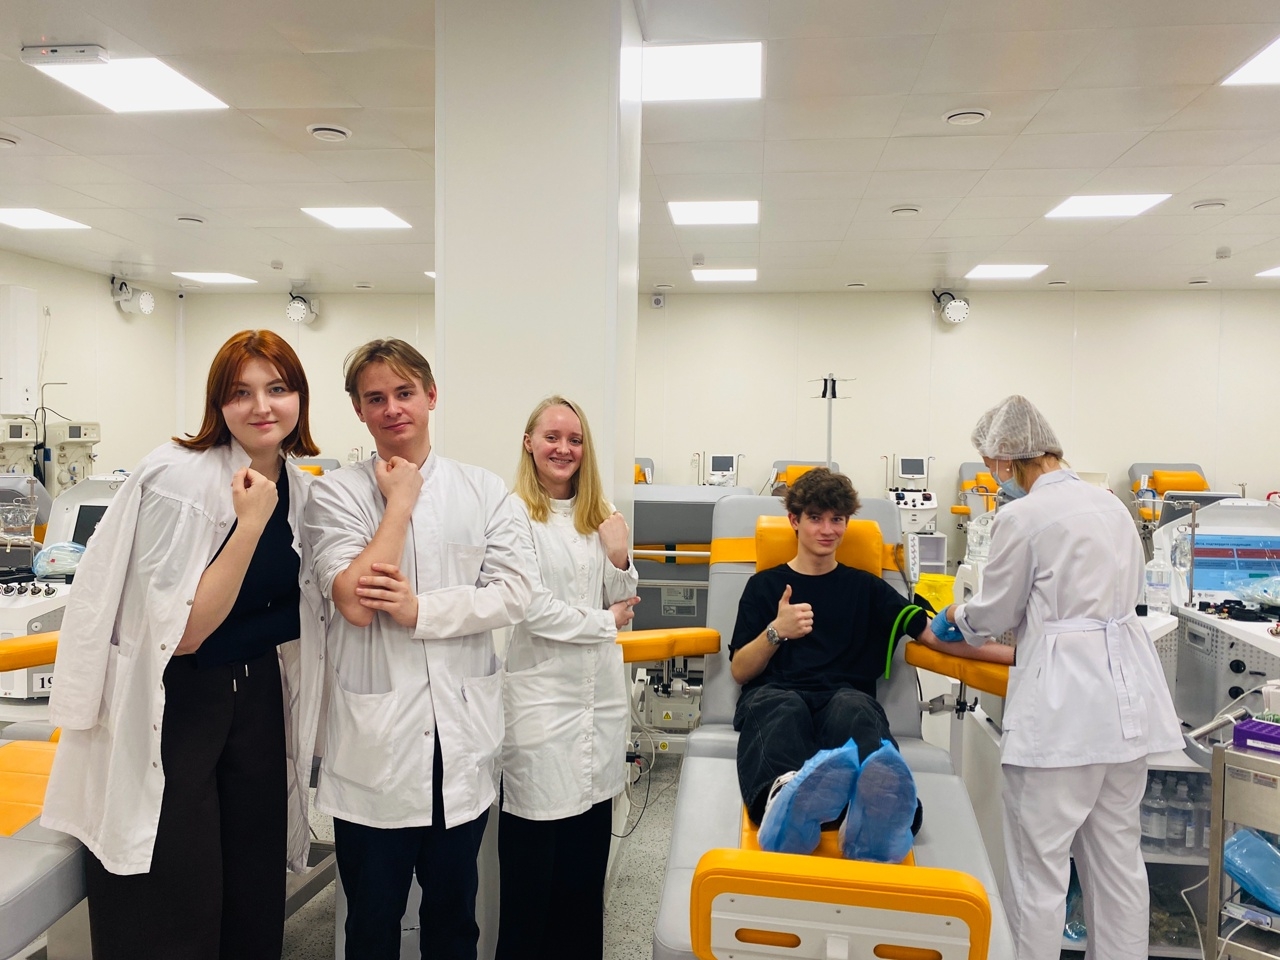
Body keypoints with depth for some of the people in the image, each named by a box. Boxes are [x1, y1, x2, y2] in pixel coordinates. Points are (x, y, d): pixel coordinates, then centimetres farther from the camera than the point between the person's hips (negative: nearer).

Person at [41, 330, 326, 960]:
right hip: (171, 709, -6)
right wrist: (250, 523, -26)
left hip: (258, 698, 6)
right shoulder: (180, 476, -18)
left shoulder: (299, 488, 2)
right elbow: (182, 631, -24)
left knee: (256, 902, 16)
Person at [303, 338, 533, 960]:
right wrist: (400, 501, -12)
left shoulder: (484, 492, 2)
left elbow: (514, 594, -7)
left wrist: (420, 609, -17)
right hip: (373, 740, -1)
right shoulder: (336, 493, -3)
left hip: (462, 735, 2)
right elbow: (356, 602, -16)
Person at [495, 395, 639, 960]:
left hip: (600, 696, 6)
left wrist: (620, 561, -5)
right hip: (541, 695, -6)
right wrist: (603, 623, -4)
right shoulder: (514, 512, -9)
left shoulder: (600, 516, 11)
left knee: (588, 850, 14)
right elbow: (528, 606, -15)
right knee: (534, 852, 5)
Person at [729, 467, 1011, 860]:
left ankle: (878, 805, -68)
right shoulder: (765, 585, 21)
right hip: (774, 694, -1)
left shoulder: (865, 588, 25)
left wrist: (1014, 653, 1)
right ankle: (785, 794, -72)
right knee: (784, 710, -38)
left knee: (854, 707, -37)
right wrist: (776, 632, -4)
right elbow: (740, 671, 15)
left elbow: (933, 634, 14)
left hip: (844, 698, 1)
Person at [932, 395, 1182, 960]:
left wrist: (957, 617, 19)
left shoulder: (1021, 516, -13)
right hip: (1126, 692, 8)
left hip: (1063, 701, -8)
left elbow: (994, 613, -3)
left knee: (1039, 863, 3)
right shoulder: (1110, 504, 11)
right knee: (1118, 854, 17)